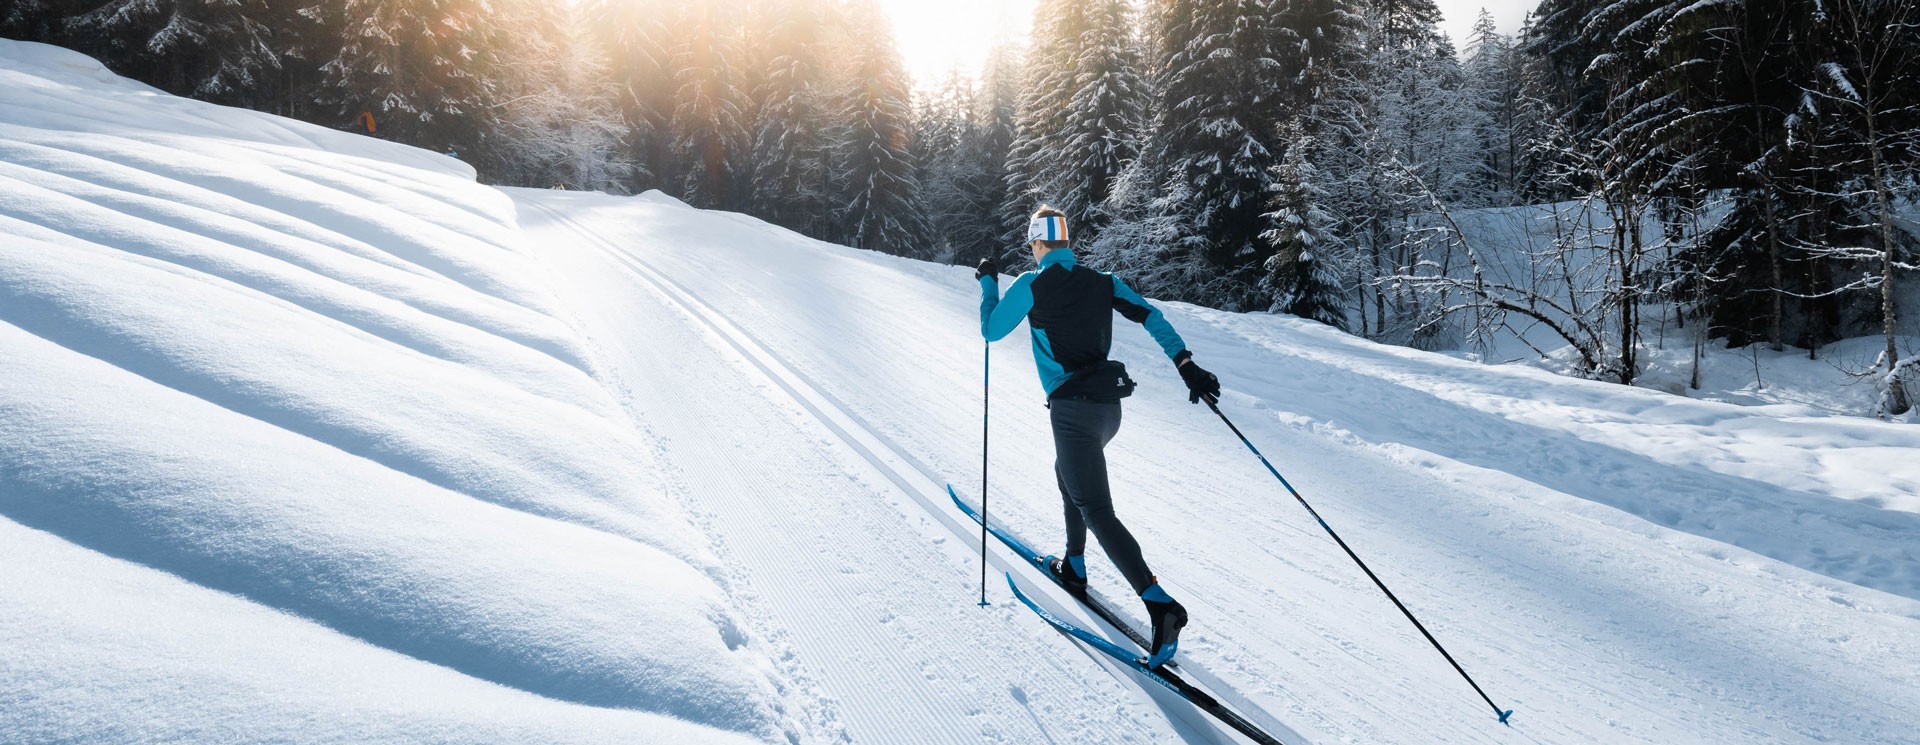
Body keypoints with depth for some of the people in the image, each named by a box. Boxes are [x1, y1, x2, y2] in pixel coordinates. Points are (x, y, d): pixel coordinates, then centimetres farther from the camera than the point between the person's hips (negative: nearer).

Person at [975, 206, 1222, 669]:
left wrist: (988, 283, 19)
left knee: (1097, 511, -9)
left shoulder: (1030, 286, -4)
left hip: (1073, 410, -7)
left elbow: (991, 331, 5)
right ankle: (1074, 569, 39)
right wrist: (1186, 365, -1)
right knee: (1068, 474, 31)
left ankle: (1161, 605, -22)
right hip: (1109, 407, 7)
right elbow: (1150, 317, 1)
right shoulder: (1101, 282, 9)